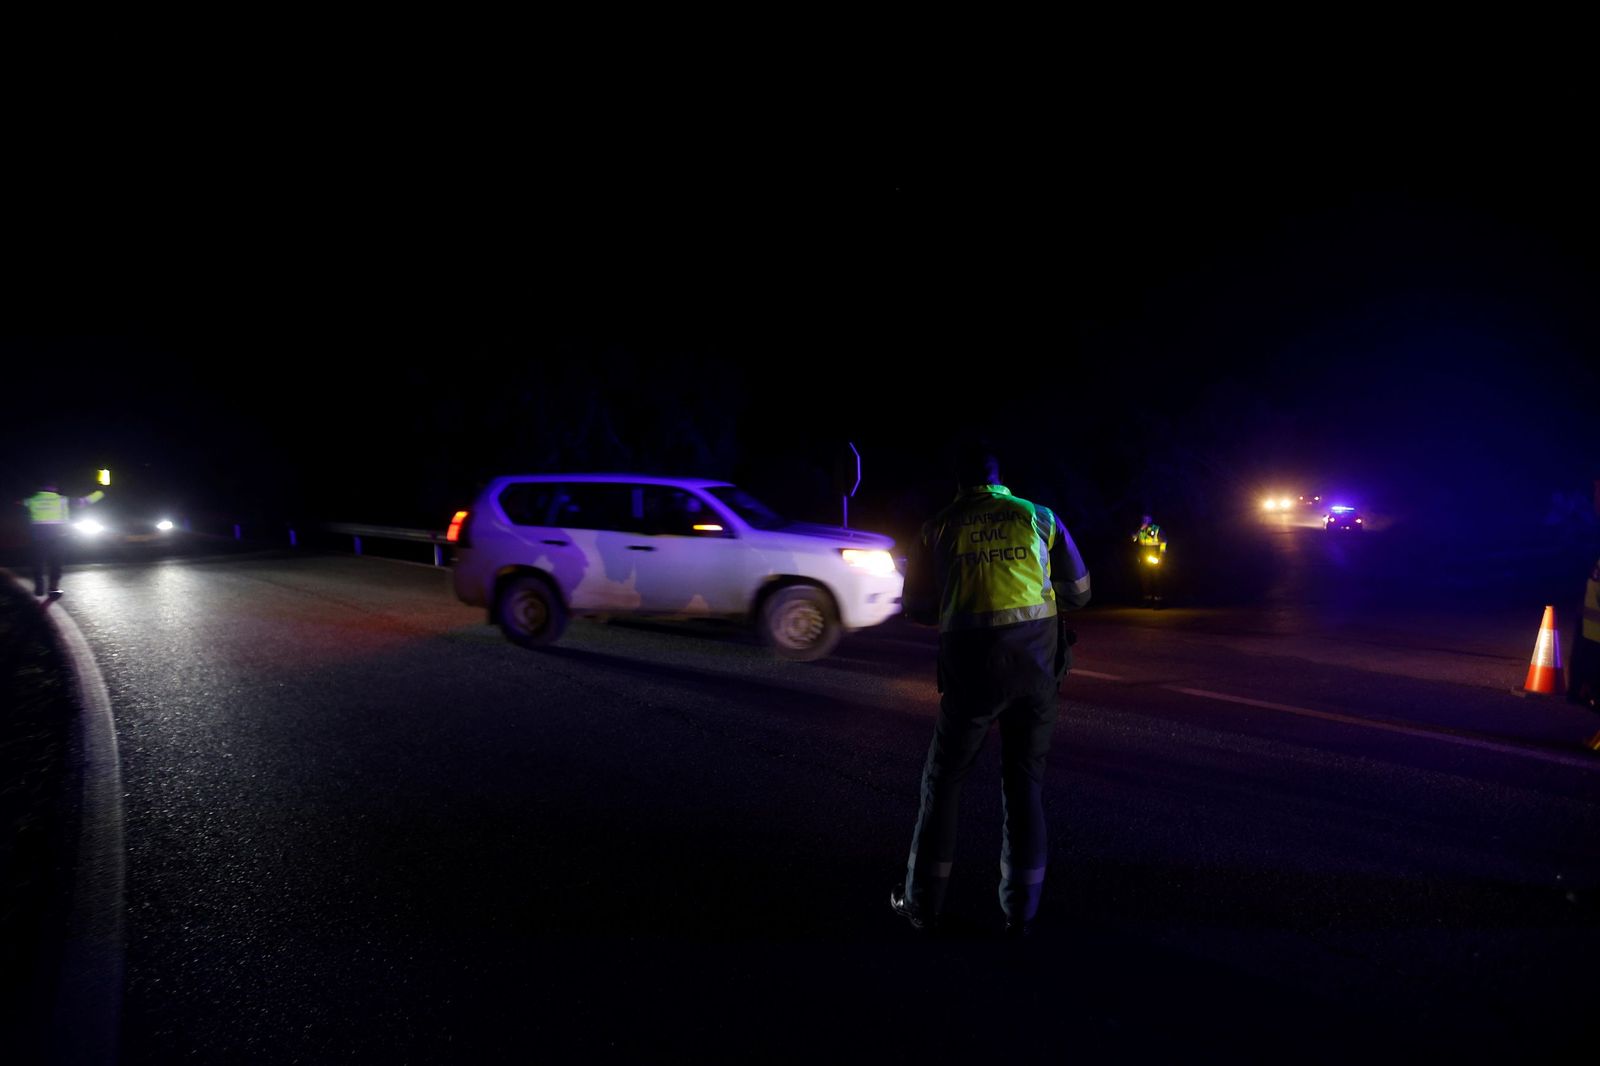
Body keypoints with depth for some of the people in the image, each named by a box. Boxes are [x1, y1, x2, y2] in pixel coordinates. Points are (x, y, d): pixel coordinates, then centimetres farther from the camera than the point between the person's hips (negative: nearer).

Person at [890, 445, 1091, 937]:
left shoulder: (937, 528, 6)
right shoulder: (1040, 518, 8)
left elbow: (916, 609, 11)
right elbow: (1079, 592, 13)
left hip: (972, 664, -1)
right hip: (1038, 661, 2)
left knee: (944, 779, 13)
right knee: (1025, 781, 13)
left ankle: (923, 902, 19)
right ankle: (1021, 910, 16)